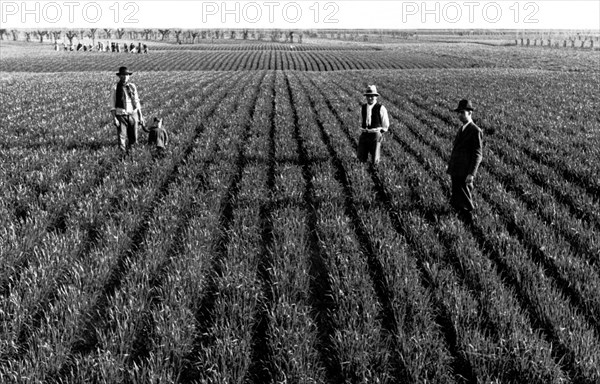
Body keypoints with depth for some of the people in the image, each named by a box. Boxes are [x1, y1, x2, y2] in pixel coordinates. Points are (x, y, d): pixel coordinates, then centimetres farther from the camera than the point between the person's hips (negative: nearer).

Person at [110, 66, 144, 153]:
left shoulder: (132, 87, 8)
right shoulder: (116, 88, -1)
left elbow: (137, 102, 13)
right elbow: (112, 105, -2)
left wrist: (140, 116, 10)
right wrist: (114, 118, -11)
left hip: (133, 115, 3)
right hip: (121, 116, -3)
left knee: (133, 140, 5)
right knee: (122, 139, -8)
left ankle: (129, 151, 28)